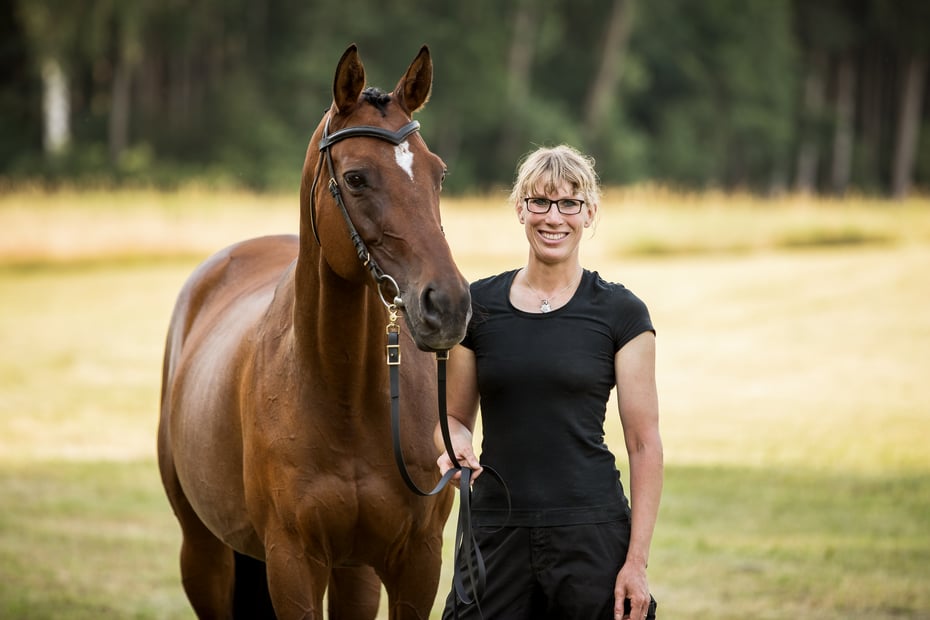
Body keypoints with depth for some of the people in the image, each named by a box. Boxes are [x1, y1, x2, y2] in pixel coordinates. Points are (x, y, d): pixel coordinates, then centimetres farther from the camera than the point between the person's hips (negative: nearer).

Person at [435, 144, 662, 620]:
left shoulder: (621, 313, -2)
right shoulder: (479, 304, 6)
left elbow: (644, 445, -3)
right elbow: (454, 416, 14)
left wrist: (636, 561, -9)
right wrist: (456, 446, -10)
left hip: (591, 532, -2)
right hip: (494, 531, 2)